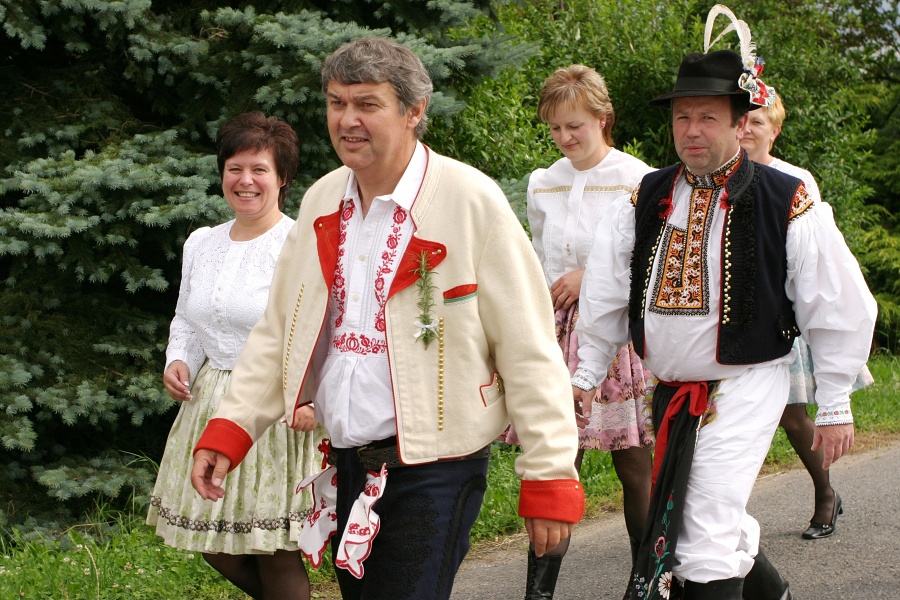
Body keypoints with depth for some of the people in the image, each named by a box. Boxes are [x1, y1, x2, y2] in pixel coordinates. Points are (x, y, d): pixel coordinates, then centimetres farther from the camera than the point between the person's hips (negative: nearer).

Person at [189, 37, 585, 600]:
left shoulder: (472, 201, -12)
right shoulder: (321, 201, 7)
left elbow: (529, 352, -12)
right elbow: (278, 334, 14)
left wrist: (550, 477, -13)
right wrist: (229, 430, 3)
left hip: (433, 469, -6)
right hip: (344, 464, 6)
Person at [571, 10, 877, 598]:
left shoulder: (787, 204, -10)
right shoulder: (645, 200, 4)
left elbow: (840, 308, -5)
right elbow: (606, 294, 13)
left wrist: (835, 405, -3)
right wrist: (586, 375, 14)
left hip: (745, 387, -5)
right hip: (670, 390, 6)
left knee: (705, 536, -14)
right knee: (723, 523, 18)